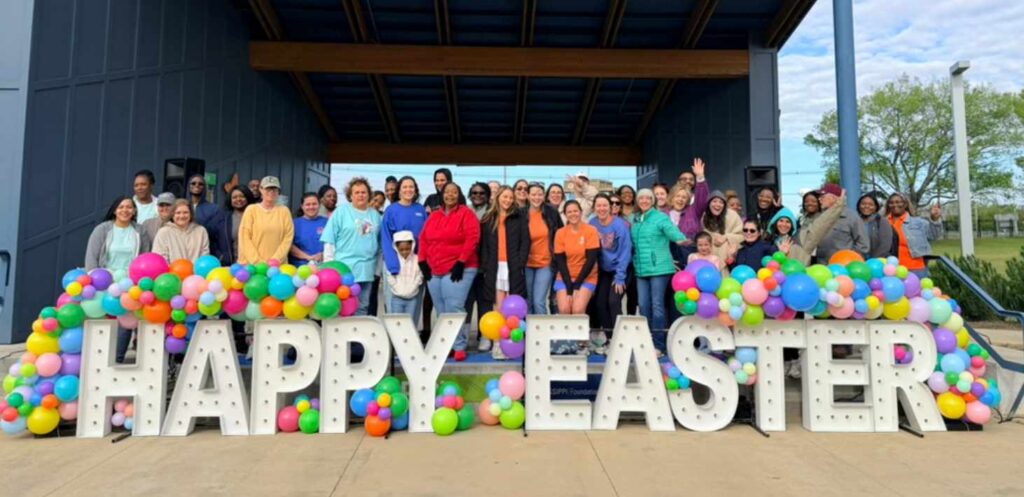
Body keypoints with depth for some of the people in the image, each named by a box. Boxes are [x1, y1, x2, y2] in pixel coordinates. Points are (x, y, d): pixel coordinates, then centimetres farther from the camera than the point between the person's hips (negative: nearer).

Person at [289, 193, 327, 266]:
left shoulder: (326, 222, 9)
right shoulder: (295, 223, 8)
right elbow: (290, 246, -1)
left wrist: (324, 255, -11)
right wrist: (308, 257, -10)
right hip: (300, 266, 0)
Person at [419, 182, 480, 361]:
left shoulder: (466, 213, -2)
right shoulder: (433, 216, 16)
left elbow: (472, 239, -11)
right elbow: (423, 239, 16)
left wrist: (461, 262, -16)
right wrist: (423, 262, 5)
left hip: (458, 269, -6)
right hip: (434, 270, 6)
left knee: (454, 308, -13)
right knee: (441, 311, 7)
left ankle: (459, 347, -6)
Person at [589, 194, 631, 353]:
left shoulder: (619, 225, -19)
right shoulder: (592, 224, -7)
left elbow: (625, 252, -17)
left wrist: (620, 277, -17)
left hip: (620, 268, -5)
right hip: (604, 270, 5)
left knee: (613, 301, -15)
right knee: (600, 302, 0)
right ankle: (607, 338, 13)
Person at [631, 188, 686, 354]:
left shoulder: (661, 217, -4)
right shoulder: (635, 220, 13)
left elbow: (674, 232, -15)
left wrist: (681, 240, -30)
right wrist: (635, 261, 14)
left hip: (659, 268, -6)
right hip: (641, 270, 6)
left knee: (657, 306, -2)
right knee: (643, 306, 9)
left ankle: (659, 345, 5)